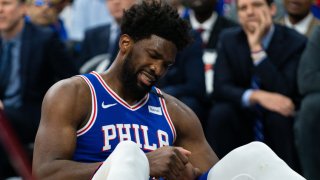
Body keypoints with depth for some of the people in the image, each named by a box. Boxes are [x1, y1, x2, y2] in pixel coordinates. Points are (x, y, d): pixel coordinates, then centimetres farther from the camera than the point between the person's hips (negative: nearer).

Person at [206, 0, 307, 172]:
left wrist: (257, 49, -26)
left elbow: (283, 93, -23)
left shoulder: (295, 42, -12)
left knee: (278, 116, -34)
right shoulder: (229, 39, -1)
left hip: (280, 125, -2)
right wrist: (257, 96, -32)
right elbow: (220, 88, -12)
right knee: (219, 113, -27)